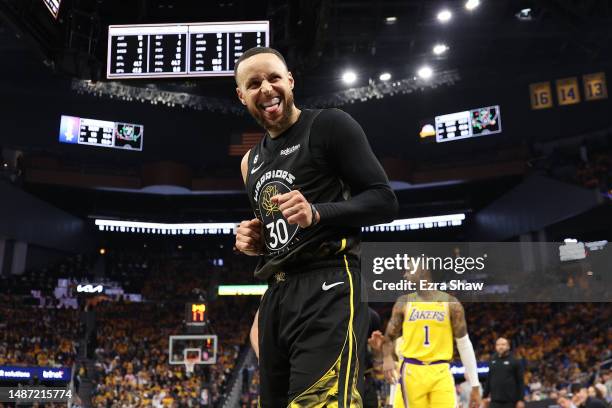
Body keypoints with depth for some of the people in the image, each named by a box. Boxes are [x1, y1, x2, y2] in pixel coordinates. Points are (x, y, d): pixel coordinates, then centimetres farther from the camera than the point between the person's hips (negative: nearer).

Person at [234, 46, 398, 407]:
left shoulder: (330, 125, -1)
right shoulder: (251, 161, 21)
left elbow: (385, 201, -7)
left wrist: (317, 213, -21)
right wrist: (255, 243, 9)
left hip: (328, 288, -7)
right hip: (275, 296, 8)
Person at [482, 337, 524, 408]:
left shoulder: (515, 362, -2)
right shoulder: (492, 361, 10)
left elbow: (520, 381, -4)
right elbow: (488, 380, 15)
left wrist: (520, 400, -9)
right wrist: (485, 396, 13)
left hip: (510, 401, -3)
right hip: (495, 401, 3)